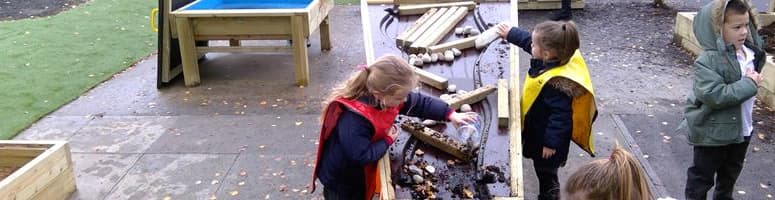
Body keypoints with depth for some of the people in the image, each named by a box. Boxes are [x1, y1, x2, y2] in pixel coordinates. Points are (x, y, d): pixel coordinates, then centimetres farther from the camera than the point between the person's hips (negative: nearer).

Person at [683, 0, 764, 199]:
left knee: (730, 174, 27)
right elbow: (713, 95, -34)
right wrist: (748, 84, -27)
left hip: (742, 128, 8)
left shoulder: (751, 51, -3)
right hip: (712, 132, -7)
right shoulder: (707, 61, -25)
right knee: (702, 176, 10)